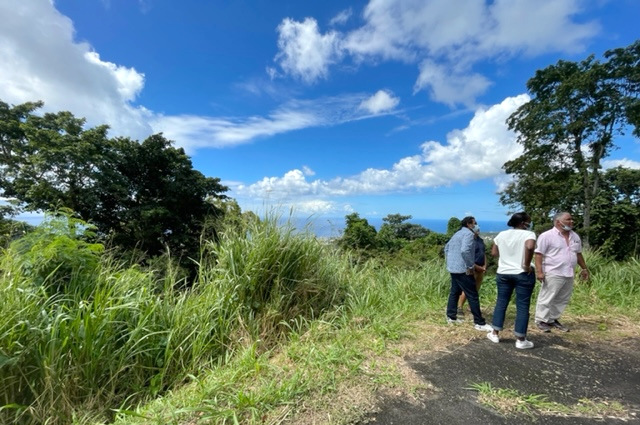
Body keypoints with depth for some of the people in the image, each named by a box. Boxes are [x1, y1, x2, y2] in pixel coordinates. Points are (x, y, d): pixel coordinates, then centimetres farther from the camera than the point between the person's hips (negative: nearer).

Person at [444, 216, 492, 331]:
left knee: (454, 292, 16)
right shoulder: (468, 233, -12)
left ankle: (451, 317, 22)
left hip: (453, 268, 10)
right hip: (462, 269, -10)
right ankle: (479, 323, 4)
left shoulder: (457, 233, 17)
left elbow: (446, 248, 23)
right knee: (472, 295, -2)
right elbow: (465, 250, -27)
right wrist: (470, 266, -19)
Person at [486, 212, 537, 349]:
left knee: (501, 302, 13)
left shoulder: (501, 234, 7)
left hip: (503, 273, 5)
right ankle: (520, 340, 11)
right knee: (522, 306, 4)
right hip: (523, 274, -4)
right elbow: (530, 247, -29)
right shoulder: (528, 234, -8)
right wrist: (526, 265, -19)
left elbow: (494, 253, 9)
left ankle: (495, 334, 19)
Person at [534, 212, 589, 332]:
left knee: (562, 300, 12)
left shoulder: (575, 236, 13)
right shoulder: (547, 236, -11)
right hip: (552, 274, -7)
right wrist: (539, 271, -20)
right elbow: (538, 254, -14)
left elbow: (578, 254, 25)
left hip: (569, 275, 8)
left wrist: (584, 268, 24)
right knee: (546, 298, -3)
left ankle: (553, 319, 23)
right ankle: (541, 320, 7)